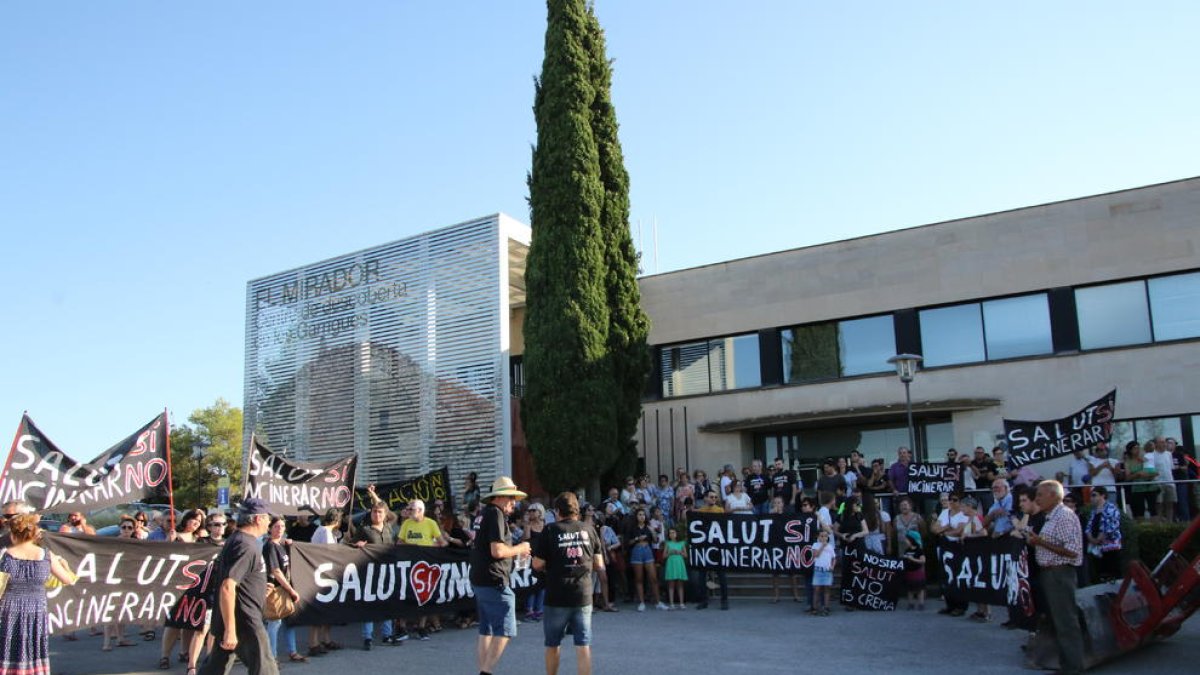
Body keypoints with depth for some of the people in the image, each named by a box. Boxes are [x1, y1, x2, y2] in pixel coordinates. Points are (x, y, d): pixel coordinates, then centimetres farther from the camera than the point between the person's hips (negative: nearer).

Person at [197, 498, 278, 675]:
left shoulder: (235, 540, 12)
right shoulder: (246, 545, -20)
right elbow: (227, 587, -28)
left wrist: (259, 586, 27)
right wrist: (230, 630, -28)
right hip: (244, 624, -10)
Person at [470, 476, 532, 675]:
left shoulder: (484, 514, 16)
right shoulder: (496, 514, -13)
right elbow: (497, 551, -21)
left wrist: (515, 551, 16)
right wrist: (519, 549, -5)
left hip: (479, 580, 10)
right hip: (494, 581, -10)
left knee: (486, 632, 14)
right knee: (505, 631, -6)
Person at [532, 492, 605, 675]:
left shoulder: (550, 531, -6)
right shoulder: (588, 529, 2)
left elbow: (537, 564, -8)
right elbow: (599, 564, 6)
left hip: (557, 597, -2)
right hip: (583, 596, 2)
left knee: (552, 644, 16)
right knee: (583, 645, 3)